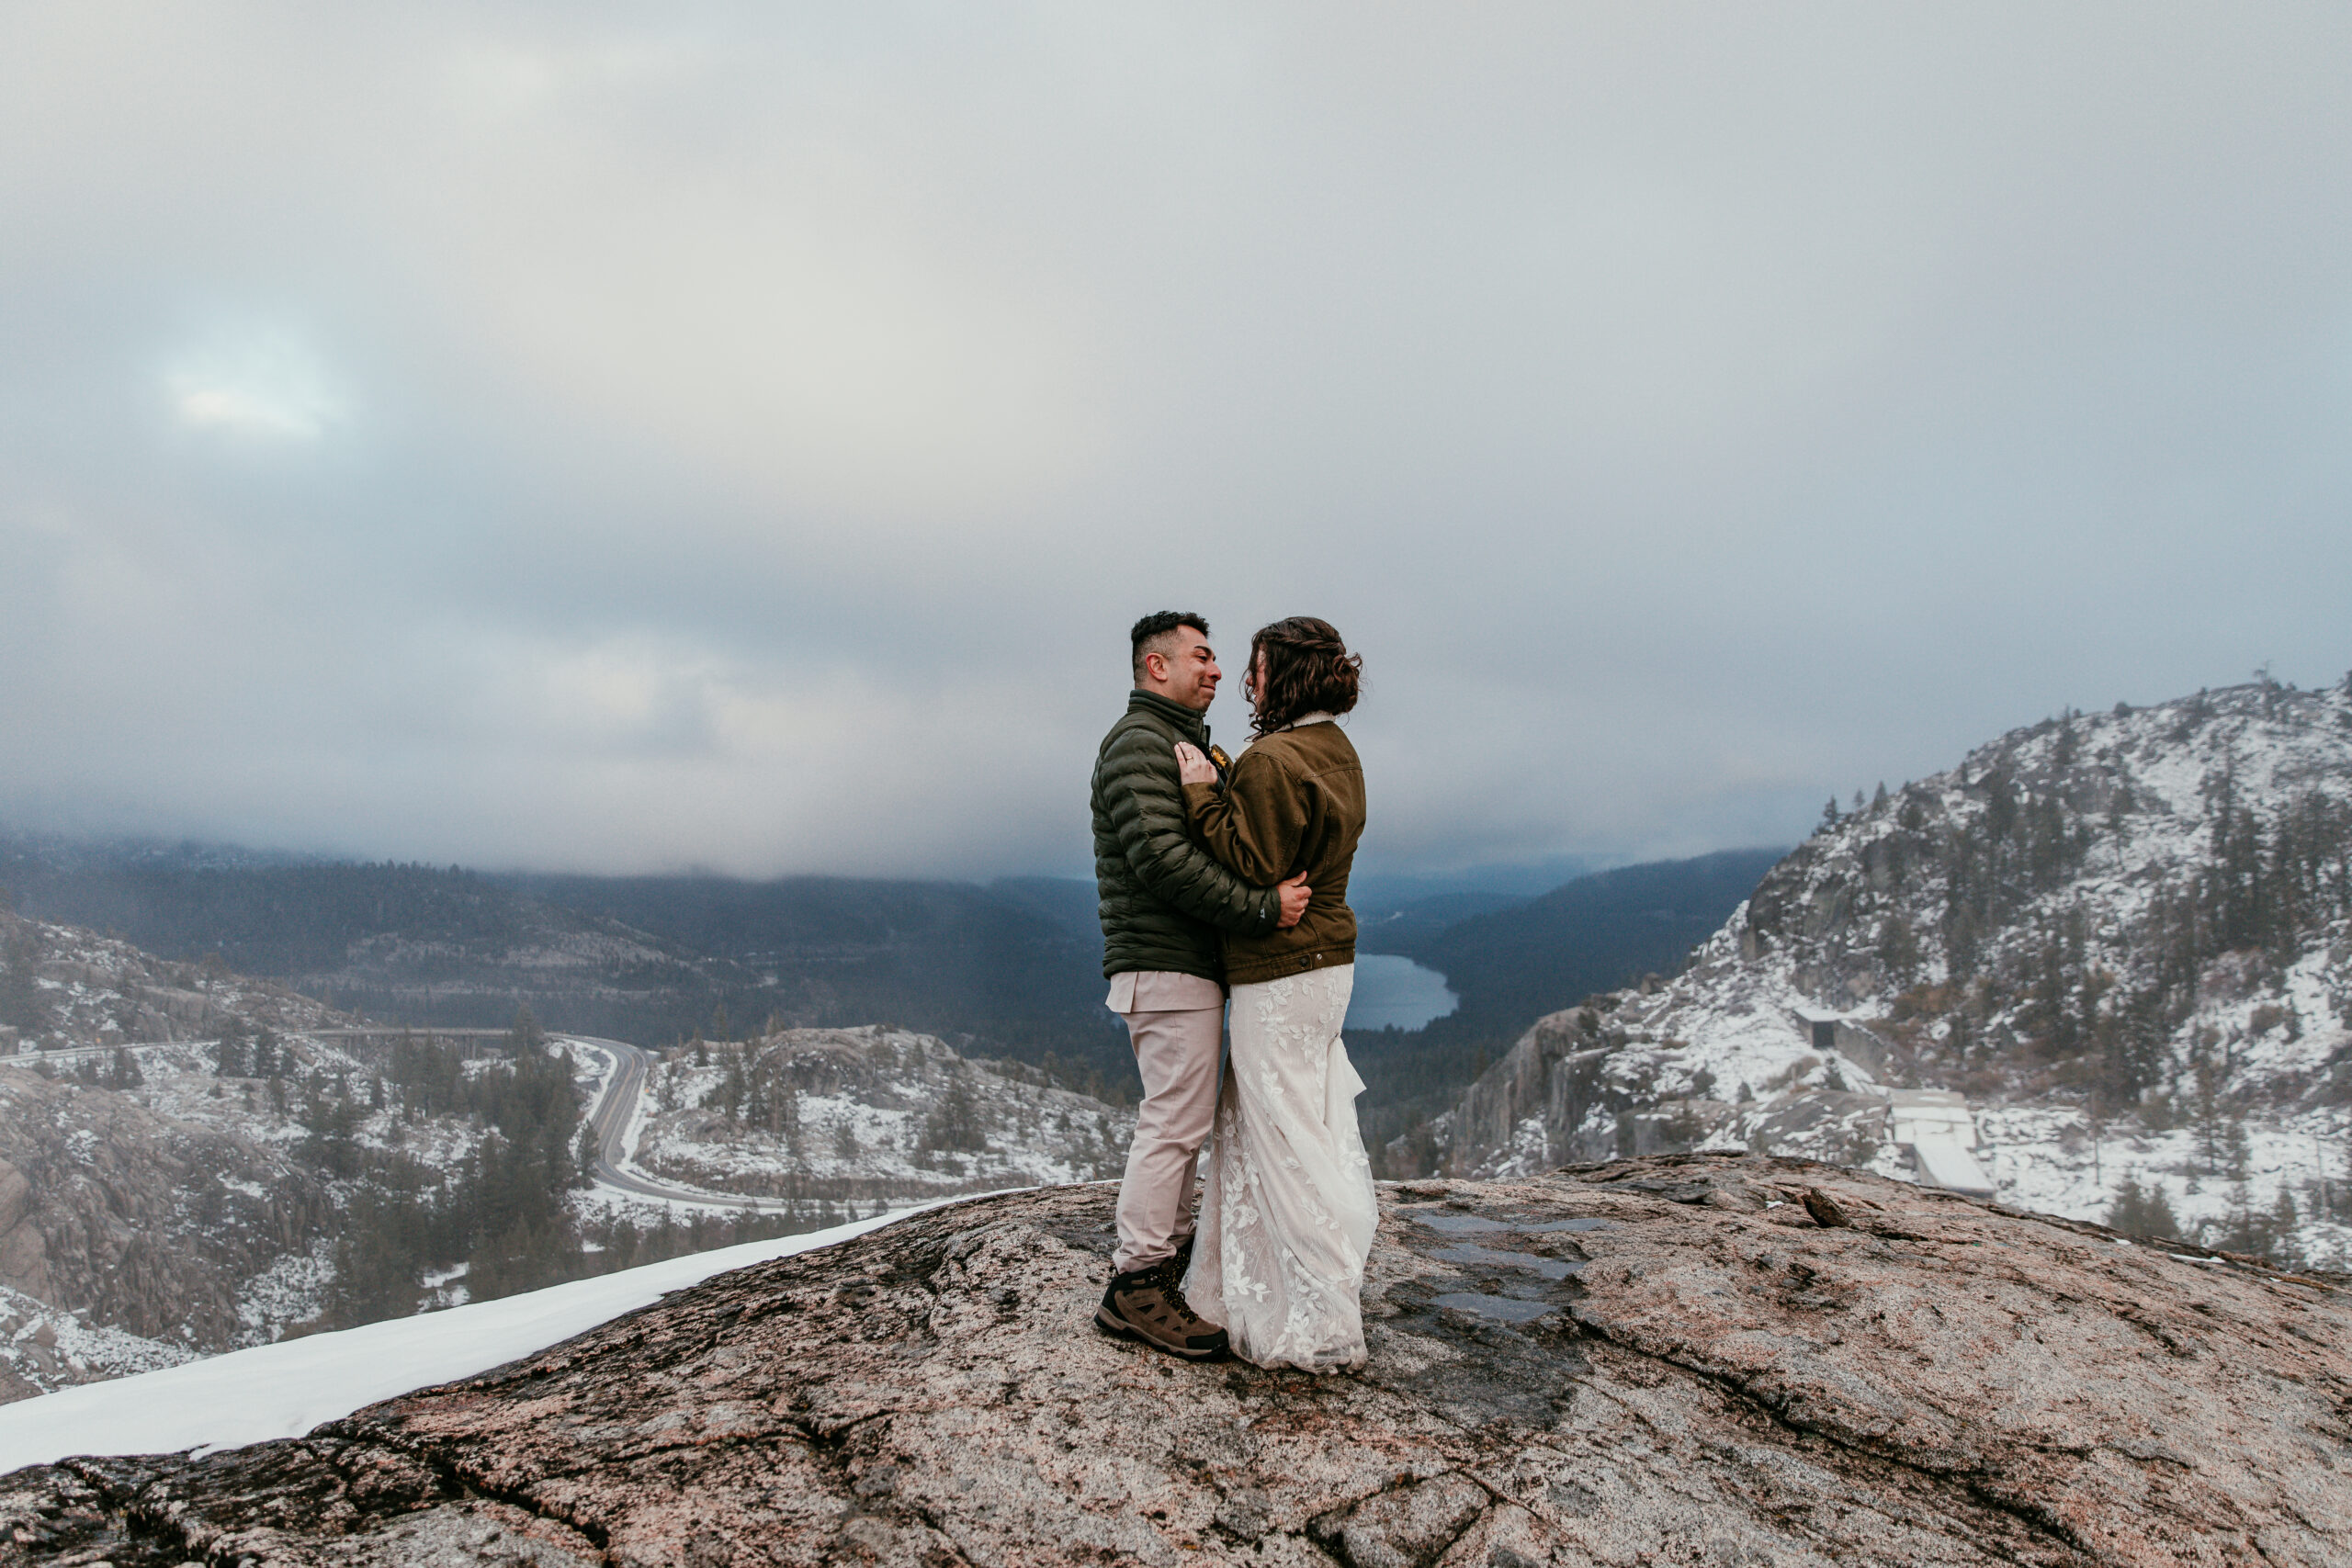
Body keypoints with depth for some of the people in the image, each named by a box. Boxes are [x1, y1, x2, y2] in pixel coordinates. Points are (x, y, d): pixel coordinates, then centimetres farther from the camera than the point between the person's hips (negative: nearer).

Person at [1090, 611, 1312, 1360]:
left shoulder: (1183, 744, 22)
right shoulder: (1139, 743, -12)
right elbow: (1162, 857, -24)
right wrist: (1261, 908, -24)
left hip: (1186, 966, 11)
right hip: (1168, 966, -11)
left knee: (1180, 1120, 15)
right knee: (1175, 1122, -9)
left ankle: (1171, 1260, 24)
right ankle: (1135, 1286, -3)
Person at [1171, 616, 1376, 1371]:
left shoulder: (1274, 760, -19)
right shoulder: (1335, 751, 11)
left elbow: (1254, 867, -21)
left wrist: (1205, 794, -14)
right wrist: (1225, 785, 9)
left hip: (1281, 970, -10)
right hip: (1326, 957, 10)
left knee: (1291, 1146, -1)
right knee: (1251, 1129, 19)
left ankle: (1324, 1330, 9)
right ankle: (1244, 1297, 31)